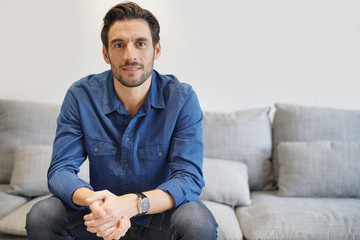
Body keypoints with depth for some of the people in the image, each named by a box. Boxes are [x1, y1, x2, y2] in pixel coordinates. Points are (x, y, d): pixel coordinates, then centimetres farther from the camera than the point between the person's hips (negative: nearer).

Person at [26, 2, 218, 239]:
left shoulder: (182, 98, -16)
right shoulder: (80, 96, -11)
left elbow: (190, 177, -21)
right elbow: (60, 170, -13)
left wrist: (133, 203, -40)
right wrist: (92, 200, -37)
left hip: (159, 211, -1)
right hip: (102, 211, 2)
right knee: (41, 217, -23)